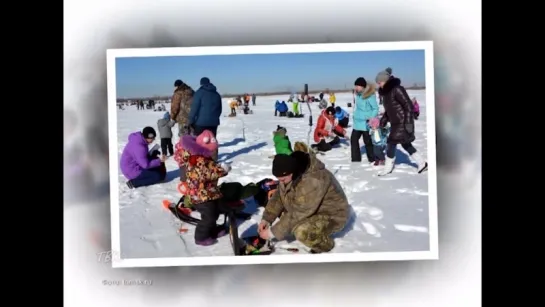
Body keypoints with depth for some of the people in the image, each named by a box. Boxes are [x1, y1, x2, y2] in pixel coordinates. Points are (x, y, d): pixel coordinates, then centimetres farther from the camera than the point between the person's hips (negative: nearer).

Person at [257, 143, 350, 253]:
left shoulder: (312, 181, -35)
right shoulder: (290, 174, -9)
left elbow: (297, 214, -32)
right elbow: (279, 196, 2)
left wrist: (273, 232, -25)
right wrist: (266, 219, -10)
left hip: (333, 215, -9)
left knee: (302, 231, -33)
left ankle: (325, 244, -1)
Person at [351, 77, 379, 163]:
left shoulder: (370, 95, -18)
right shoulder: (358, 94, 7)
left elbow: (375, 109, -15)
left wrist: (371, 119, -22)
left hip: (366, 123, -8)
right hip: (357, 122, 8)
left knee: (367, 141, 1)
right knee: (353, 139, 12)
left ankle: (372, 159, 16)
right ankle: (355, 159, 24)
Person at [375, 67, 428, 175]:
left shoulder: (397, 89, -19)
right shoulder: (386, 92, 8)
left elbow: (409, 106, -20)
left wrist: (408, 123, -23)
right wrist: (383, 120, 11)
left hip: (402, 123, -9)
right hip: (396, 123, 9)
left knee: (392, 143, -4)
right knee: (405, 144, 15)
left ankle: (388, 167, 11)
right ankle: (422, 163, 28)